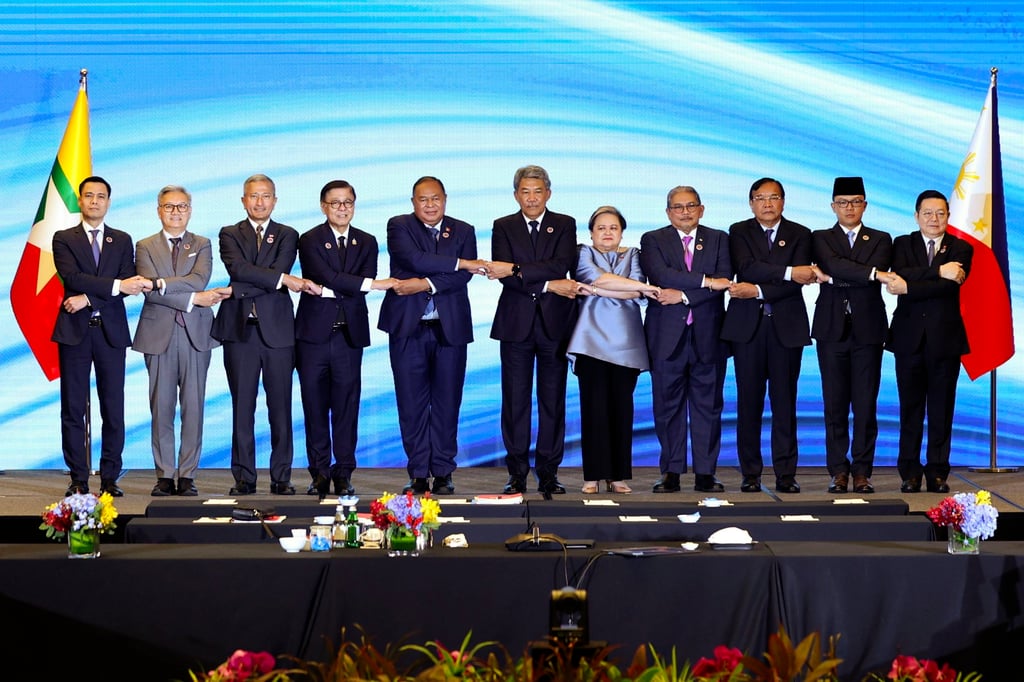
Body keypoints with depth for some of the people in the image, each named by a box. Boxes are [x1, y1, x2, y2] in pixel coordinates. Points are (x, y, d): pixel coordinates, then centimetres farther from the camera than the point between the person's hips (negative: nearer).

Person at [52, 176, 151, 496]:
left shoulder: (122, 241, 12)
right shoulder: (63, 239, 6)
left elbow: (129, 285, -2)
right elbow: (72, 278, -11)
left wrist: (88, 298, -13)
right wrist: (116, 285, -20)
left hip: (111, 331, 1)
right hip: (74, 331, -1)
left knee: (114, 408, 1)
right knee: (73, 408, 0)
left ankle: (110, 478, 7)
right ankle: (78, 479, 5)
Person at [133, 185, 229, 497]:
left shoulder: (202, 245, 11)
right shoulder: (145, 247, 8)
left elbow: (199, 279, -8)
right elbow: (150, 291, -7)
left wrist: (162, 283, -17)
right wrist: (193, 299, -12)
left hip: (195, 334, 1)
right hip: (159, 334, 0)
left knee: (193, 407, 0)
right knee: (161, 407, 0)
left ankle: (187, 476, 5)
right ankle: (165, 476, 6)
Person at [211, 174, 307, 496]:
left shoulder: (287, 236, 10)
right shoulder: (230, 234, 9)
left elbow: (280, 271, -7)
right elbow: (238, 269, -10)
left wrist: (239, 289, -13)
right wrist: (281, 279, -16)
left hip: (277, 329, 0)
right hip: (240, 329, 0)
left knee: (280, 407, 2)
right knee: (242, 407, 2)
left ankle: (281, 477, 7)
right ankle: (244, 477, 7)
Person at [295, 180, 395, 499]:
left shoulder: (366, 242, 10)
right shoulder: (309, 240, 0)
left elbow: (360, 287, -4)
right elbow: (329, 277, -16)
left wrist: (326, 290, -14)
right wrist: (372, 283, -20)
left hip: (349, 333, 2)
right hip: (314, 333, -2)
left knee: (346, 406, 2)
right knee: (315, 406, 2)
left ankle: (344, 473, 7)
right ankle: (320, 472, 9)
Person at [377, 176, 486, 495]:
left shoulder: (463, 231, 10)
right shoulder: (399, 226, 5)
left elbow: (464, 276, -5)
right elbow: (413, 259, -14)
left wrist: (425, 284, -16)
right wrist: (459, 262, -11)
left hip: (450, 328, 1)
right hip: (408, 328, -1)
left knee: (447, 403, 2)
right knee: (412, 404, 0)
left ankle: (443, 473, 9)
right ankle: (418, 474, 7)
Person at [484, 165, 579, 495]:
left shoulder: (564, 225, 5)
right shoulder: (503, 227, 6)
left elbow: (563, 264, -12)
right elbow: (503, 274, -7)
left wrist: (515, 269, -20)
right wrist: (548, 285, -16)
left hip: (554, 323, 0)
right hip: (516, 324, 0)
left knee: (553, 400, 3)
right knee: (515, 399, 2)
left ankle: (548, 472, 9)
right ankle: (517, 473, 8)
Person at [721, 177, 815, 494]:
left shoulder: (799, 234, 7)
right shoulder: (739, 232, 7)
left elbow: (798, 282, -6)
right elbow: (746, 267, -12)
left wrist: (759, 291, -15)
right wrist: (787, 272, -19)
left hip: (786, 325, 0)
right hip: (747, 325, 0)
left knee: (785, 402, 0)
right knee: (749, 401, 1)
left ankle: (785, 473, 4)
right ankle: (750, 473, 6)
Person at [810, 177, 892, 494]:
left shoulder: (880, 240, 10)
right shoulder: (820, 238, 9)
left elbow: (876, 272, -9)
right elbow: (835, 265, -12)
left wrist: (831, 279, -10)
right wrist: (874, 274, -20)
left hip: (867, 329, 0)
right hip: (832, 329, 0)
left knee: (866, 405, -1)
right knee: (835, 404, 1)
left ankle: (862, 471, 4)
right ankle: (839, 471, 6)